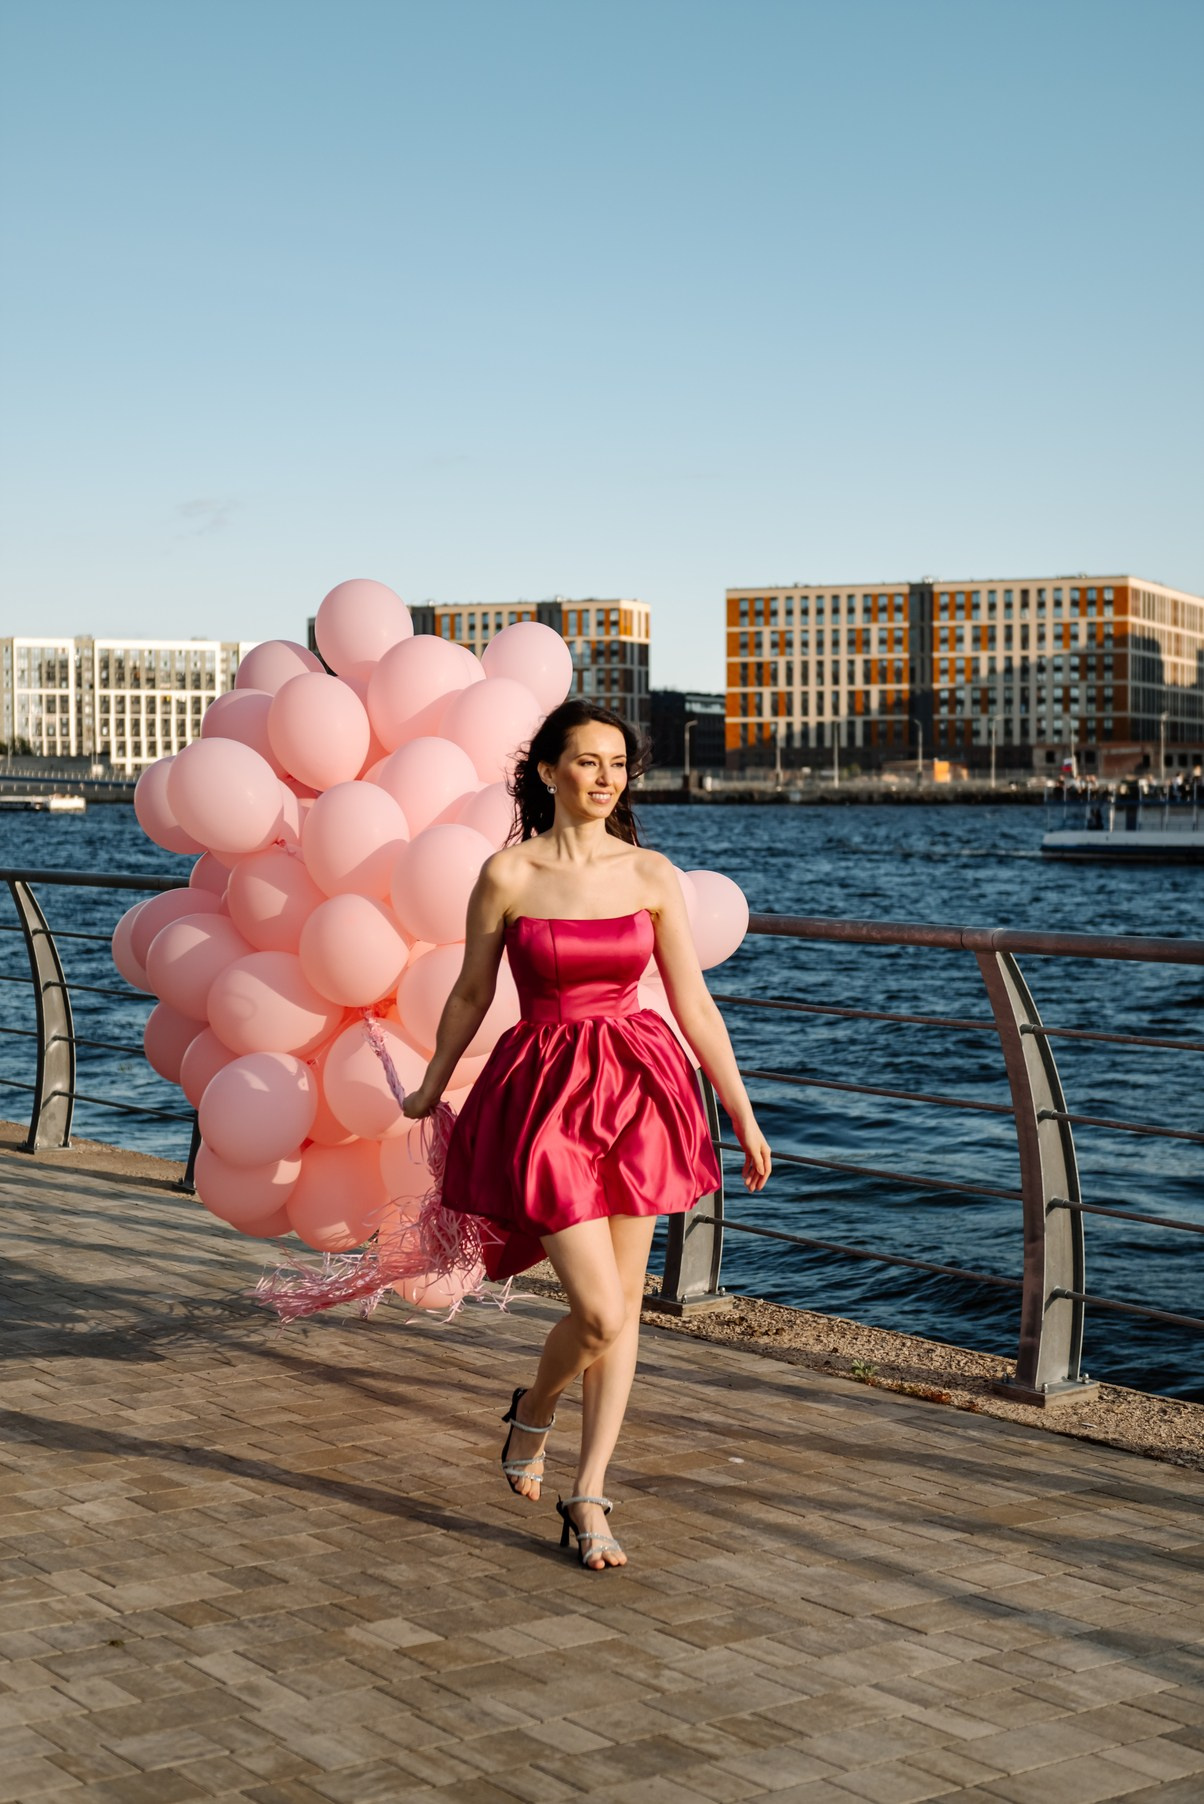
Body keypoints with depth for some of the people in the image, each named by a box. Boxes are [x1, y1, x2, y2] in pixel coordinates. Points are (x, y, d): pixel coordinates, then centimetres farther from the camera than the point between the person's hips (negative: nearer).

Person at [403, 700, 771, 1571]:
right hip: (547, 1095, -3)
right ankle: (534, 1410, 25)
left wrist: (744, 1115, 3)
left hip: (637, 1090, 3)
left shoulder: (651, 875, 1)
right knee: (598, 1312, -9)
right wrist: (430, 1089, 19)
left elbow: (695, 1005, 3)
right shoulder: (507, 874, -5)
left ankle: (588, 1496, 20)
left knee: (624, 1306, 7)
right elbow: (472, 993, 8)